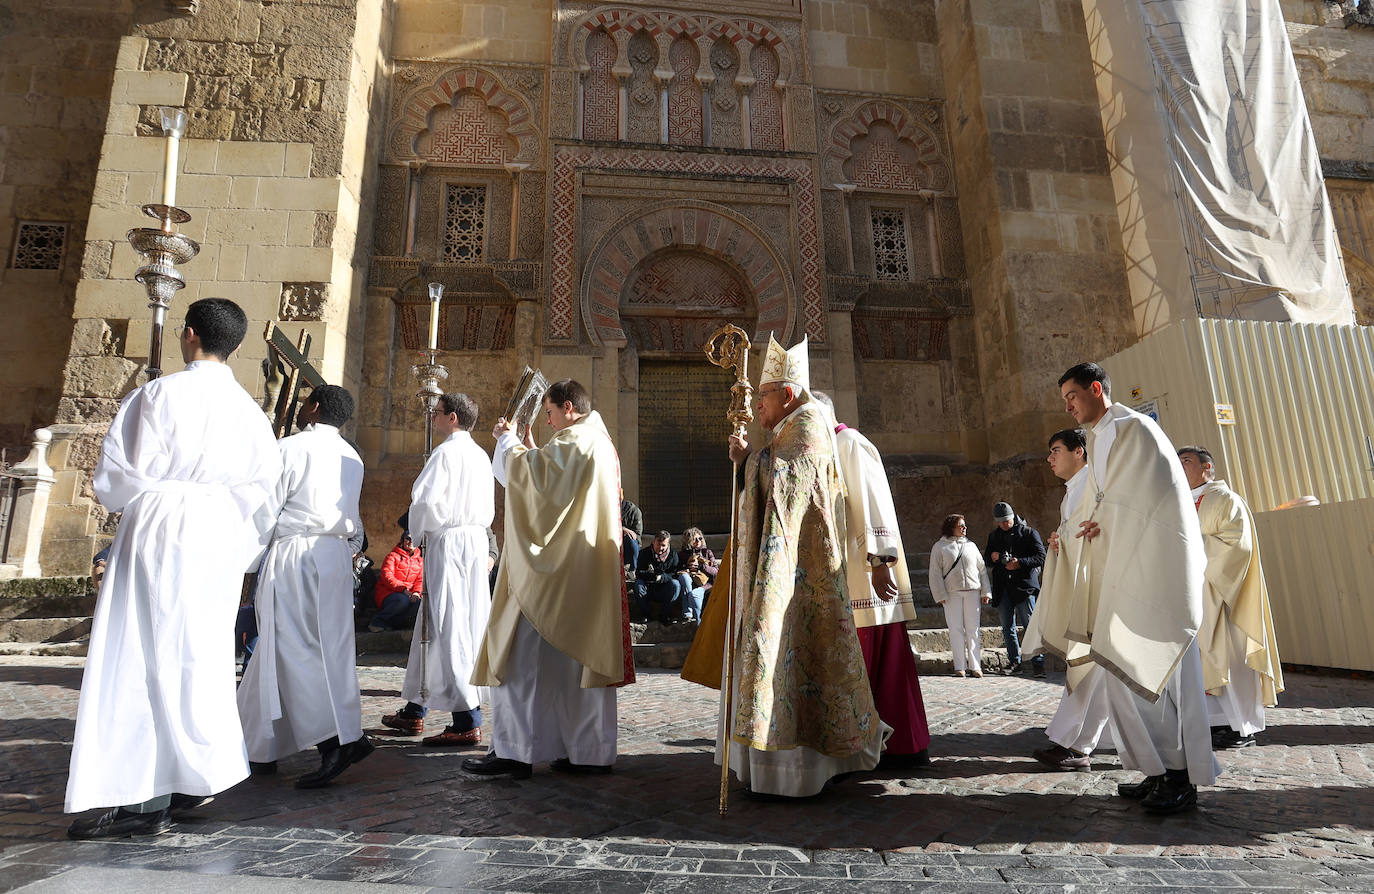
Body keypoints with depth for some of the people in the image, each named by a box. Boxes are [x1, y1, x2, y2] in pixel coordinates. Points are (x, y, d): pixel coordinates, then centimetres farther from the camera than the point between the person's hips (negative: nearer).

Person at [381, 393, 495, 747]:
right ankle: (415, 710, 27)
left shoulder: (446, 452, -9)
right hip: (477, 541, 9)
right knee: (434, 626, 16)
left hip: (447, 542, -9)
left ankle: (467, 721, -4)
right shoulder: (481, 455, 16)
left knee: (449, 628, -6)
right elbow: (489, 508, 20)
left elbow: (424, 499, -18)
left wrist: (418, 532, 0)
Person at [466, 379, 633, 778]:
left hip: (556, 568, -10)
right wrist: (531, 451, 17)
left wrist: (507, 440, 0)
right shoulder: (601, 443, 19)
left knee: (524, 656, -2)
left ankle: (514, 750, 2)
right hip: (590, 573, 10)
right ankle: (592, 751, 15)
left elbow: (526, 472, -17)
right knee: (585, 657, 10)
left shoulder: (574, 441, -12)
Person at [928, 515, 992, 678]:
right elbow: (935, 573, 1)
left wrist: (985, 592, 8)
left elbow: (982, 569, 16)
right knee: (956, 629, -1)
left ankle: (975, 666, 6)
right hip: (951, 594, -3)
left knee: (973, 629, 2)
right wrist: (940, 595, -7)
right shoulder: (940, 547, 5)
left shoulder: (971, 545, 16)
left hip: (973, 592, 3)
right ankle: (960, 666, 4)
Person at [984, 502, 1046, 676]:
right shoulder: (994, 535, 16)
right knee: (1008, 628, 7)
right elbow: (986, 559, 22)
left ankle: (1038, 663, -3)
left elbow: (1041, 557, -4)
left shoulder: (1029, 533, 2)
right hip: (1002, 588, 5)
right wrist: (991, 557, -2)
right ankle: (1015, 663, 14)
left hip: (1024, 586, -5)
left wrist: (1020, 563, -18)